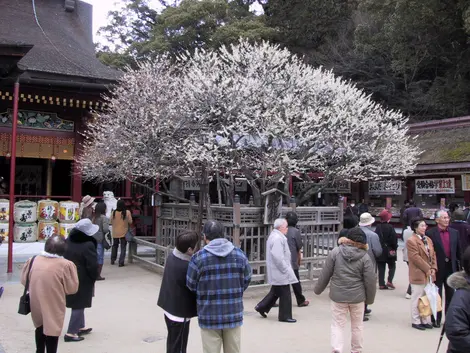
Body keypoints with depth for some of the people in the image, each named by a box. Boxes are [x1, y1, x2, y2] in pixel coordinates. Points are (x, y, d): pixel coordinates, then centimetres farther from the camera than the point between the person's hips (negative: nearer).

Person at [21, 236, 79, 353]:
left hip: (36, 305, 5)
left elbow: (24, 280, 6)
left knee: (40, 328, 28)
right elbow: (72, 288, -12)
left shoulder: (33, 260, -7)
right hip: (53, 307, -5)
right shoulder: (65, 265, -20)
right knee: (52, 331, 12)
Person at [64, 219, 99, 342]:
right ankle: (71, 333, 6)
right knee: (79, 305, 3)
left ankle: (80, 327, 34)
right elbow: (92, 265, -20)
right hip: (83, 280, -8)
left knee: (77, 304, 21)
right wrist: (94, 278, -3)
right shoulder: (88, 245, -22)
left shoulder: (68, 241, 1)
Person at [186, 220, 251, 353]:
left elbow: (191, 285, -3)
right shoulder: (239, 254, -1)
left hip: (209, 316, -3)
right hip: (234, 314, 3)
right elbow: (247, 279, 6)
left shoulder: (199, 257, -11)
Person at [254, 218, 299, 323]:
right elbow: (278, 257, -27)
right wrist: (285, 269, -19)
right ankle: (284, 316, 11)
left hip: (276, 271, 11)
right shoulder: (277, 238, -21)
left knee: (276, 292, 20)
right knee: (285, 294, 0)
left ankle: (262, 307, 27)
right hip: (280, 272, -11)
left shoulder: (274, 236, 14)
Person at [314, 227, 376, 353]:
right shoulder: (365, 257, -7)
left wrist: (318, 289, 11)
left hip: (338, 295, -1)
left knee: (337, 324, 7)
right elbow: (370, 281, -5)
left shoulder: (335, 252, -7)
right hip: (357, 296, 1)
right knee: (357, 325, 19)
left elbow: (325, 274, -3)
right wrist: (370, 298, 10)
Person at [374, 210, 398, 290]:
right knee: (392, 266, 12)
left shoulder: (378, 227, -1)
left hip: (380, 251, 4)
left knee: (381, 268, 8)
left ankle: (381, 284, 6)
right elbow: (394, 238, -15)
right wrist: (394, 248, -1)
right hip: (389, 250, -4)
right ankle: (389, 281, -2)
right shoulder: (390, 227, -13)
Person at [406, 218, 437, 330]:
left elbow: (433, 254, 13)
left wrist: (433, 268, 0)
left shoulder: (428, 239, 12)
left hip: (429, 275, 8)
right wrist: (427, 269, -15)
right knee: (417, 299, 1)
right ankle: (416, 321, 13)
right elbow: (416, 258, -18)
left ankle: (425, 320, 25)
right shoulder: (411, 241, -14)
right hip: (418, 275, -8)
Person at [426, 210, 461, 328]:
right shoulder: (430, 233, -9)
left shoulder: (454, 232, 5)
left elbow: (458, 251, 8)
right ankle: (436, 319, 18)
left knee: (451, 295, 12)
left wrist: (458, 267, 4)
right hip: (437, 269, -4)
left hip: (451, 268, 4)